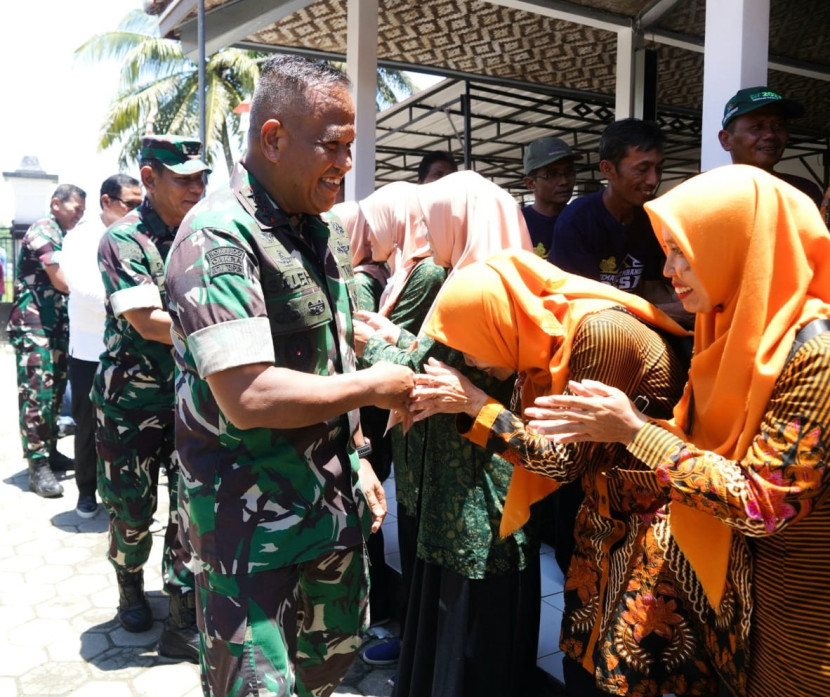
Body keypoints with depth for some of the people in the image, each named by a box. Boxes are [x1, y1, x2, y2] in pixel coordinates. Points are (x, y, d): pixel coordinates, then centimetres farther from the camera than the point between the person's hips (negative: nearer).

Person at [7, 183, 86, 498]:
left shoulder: (61, 236, 18)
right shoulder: (43, 230, -11)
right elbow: (61, 281, -18)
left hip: (56, 326, 9)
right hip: (33, 326, -9)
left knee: (55, 392, 11)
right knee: (37, 395, -9)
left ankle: (50, 452, 20)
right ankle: (39, 467, -7)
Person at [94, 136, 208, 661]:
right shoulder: (124, 240, -11)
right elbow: (147, 322, -21)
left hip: (192, 395, 3)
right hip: (133, 397, -3)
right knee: (132, 509, 11)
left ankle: (184, 623, 16)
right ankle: (131, 584, 40)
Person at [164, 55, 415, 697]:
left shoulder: (325, 234, 7)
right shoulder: (218, 236, -20)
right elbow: (248, 397, -30)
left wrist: (358, 458, 13)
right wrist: (376, 386, -18)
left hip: (334, 504, 8)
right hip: (253, 523, -8)